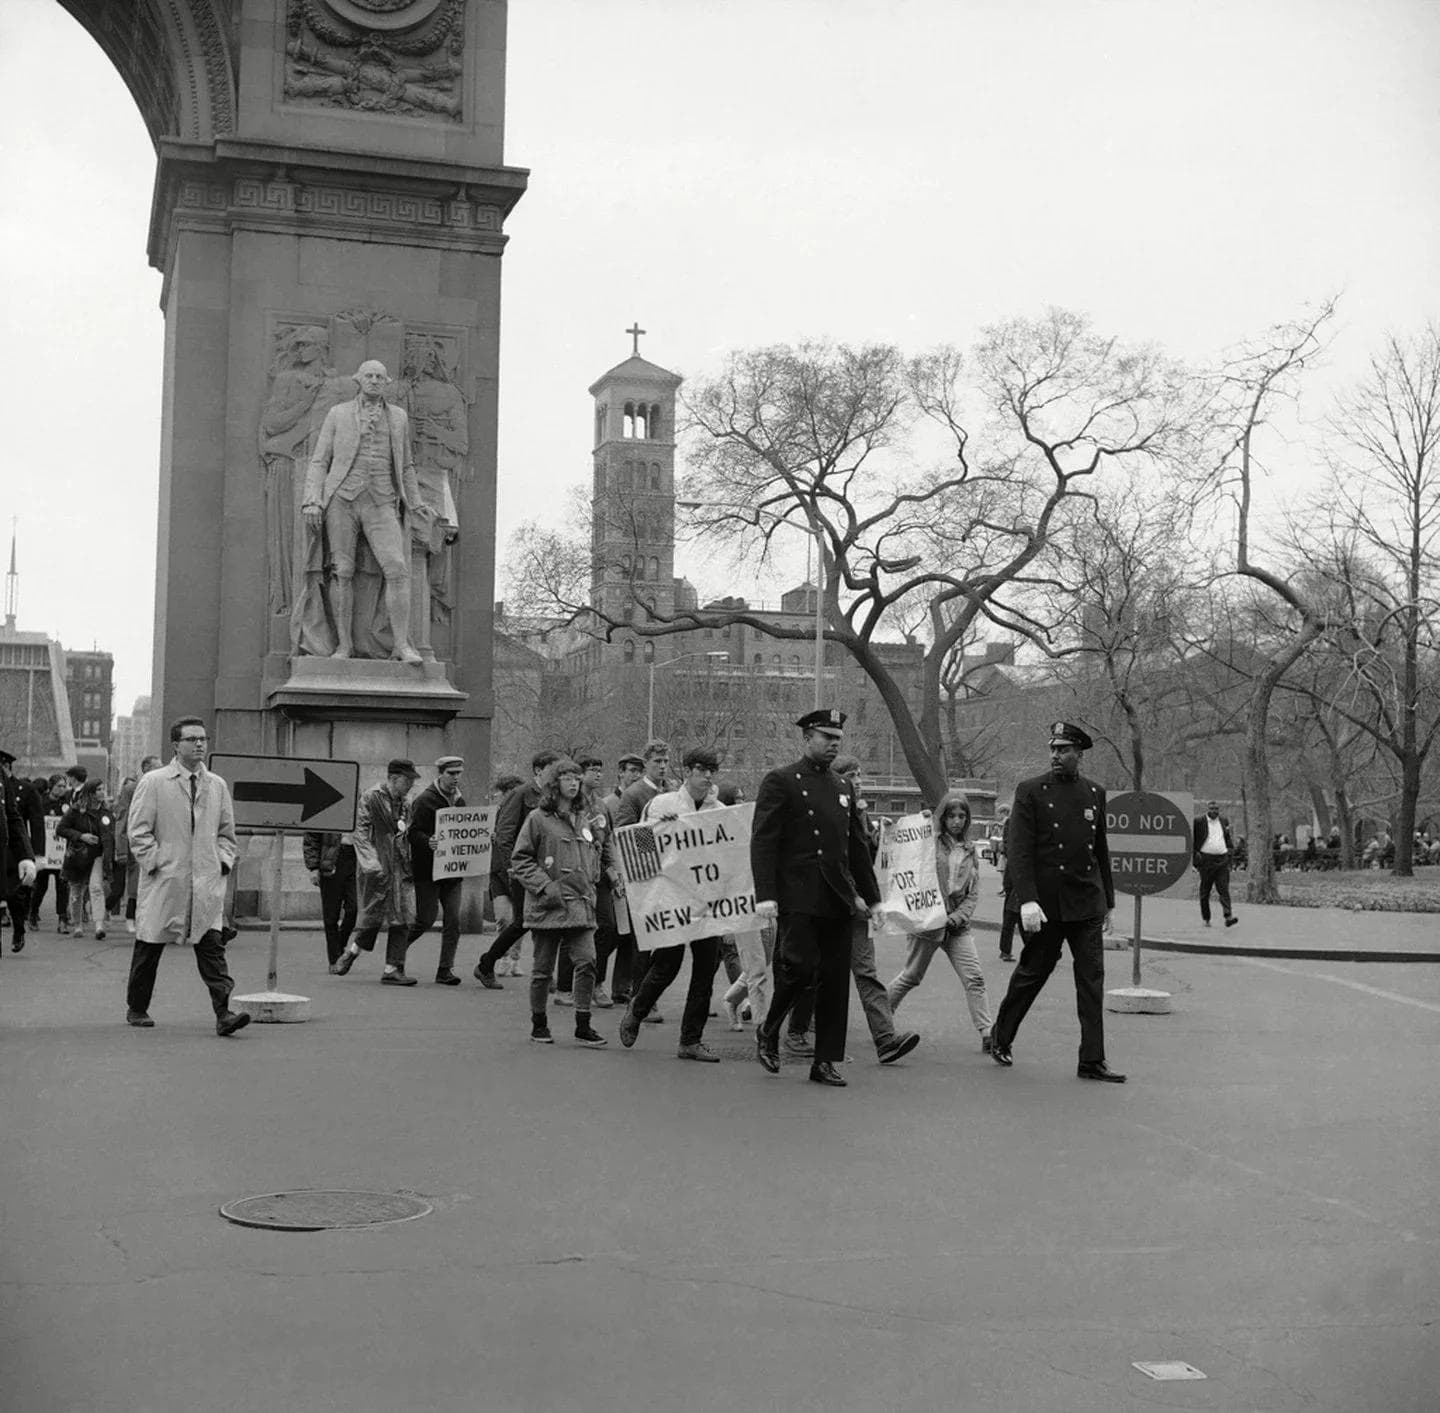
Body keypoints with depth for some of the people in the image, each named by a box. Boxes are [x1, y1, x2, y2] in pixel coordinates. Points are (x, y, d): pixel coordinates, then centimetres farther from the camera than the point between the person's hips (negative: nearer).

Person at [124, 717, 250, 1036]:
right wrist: (156, 864, -9)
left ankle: (223, 1013, -15)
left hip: (207, 882, 2)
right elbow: (139, 832, -2)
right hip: (164, 882, -2)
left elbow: (226, 832, 20)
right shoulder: (153, 783, 0)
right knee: (149, 946, 8)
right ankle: (136, 1009, 26)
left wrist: (223, 862, 6)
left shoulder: (217, 786, 11)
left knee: (211, 945, -8)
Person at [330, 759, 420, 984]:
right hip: (377, 870, -7)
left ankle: (392, 969, 3)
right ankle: (350, 953, 20)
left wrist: (410, 864, 15)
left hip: (400, 870, 7)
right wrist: (371, 863, -24)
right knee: (372, 917, -3)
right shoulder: (370, 798, -8)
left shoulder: (403, 802, 15)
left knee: (403, 919, 0)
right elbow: (360, 832, -14)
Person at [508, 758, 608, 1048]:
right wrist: (546, 887, -13)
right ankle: (539, 1026, 20)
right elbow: (519, 861, -5)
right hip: (548, 906, -4)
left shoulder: (582, 819, 14)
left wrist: (591, 881, 12)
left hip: (581, 905, 4)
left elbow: (594, 855, 28)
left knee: (587, 961, -8)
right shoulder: (538, 818, -3)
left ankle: (583, 1027, -2)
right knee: (543, 968, 5)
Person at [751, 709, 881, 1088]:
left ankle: (825, 1061, 11)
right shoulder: (780, 782, -2)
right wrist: (765, 895, -17)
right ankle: (768, 1031, 12)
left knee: (835, 980, 4)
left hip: (838, 898, 6)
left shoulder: (843, 789, 18)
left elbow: (858, 847, 24)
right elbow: (763, 841, -9)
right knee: (799, 965, -14)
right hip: (799, 896, -6)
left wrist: (870, 896, 20)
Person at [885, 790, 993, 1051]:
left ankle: (987, 1034, -5)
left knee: (974, 978, -6)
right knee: (911, 977, 8)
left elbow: (973, 893, 8)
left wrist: (956, 917, -8)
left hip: (957, 924, 4)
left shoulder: (969, 851, 9)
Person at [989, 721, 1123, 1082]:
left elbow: (1101, 851, 17)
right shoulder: (1031, 792, -4)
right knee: (1032, 973, 7)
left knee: (1092, 978, 0)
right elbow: (1020, 850, -10)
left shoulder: (1095, 793, 10)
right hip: (1046, 902, -4)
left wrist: (1108, 901, 16)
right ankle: (1000, 1038, 29)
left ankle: (1092, 1060, 4)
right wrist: (1027, 900, -19)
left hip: (1087, 903, 4)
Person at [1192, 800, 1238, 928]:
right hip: (1206, 859, -2)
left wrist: (1230, 850, 11)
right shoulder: (1199, 822, -3)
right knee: (1205, 890, 6)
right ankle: (1205, 918, 16)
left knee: (1224, 889, -8)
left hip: (1222, 859, 2)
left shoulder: (1224, 821, 12)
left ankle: (1228, 916, -17)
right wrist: (1195, 856, -6)